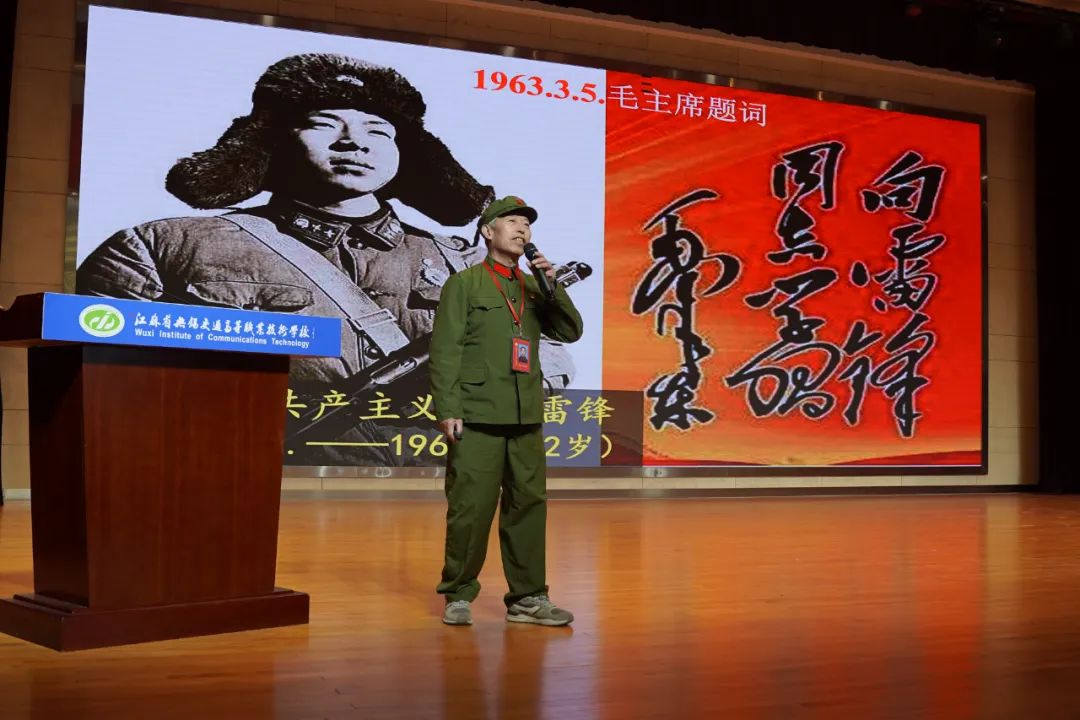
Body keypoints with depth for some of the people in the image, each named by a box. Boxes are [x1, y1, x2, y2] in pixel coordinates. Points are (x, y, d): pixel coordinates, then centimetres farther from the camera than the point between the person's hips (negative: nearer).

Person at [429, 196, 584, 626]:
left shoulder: (533, 288, 19)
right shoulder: (464, 284, 3)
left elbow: (570, 331, 9)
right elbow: (445, 351, -4)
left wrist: (552, 284, -2)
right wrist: (447, 409, -12)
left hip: (526, 418, 5)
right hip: (477, 416, -5)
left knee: (529, 503, 5)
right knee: (471, 506, -4)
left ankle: (527, 598, 14)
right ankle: (458, 596, 9)